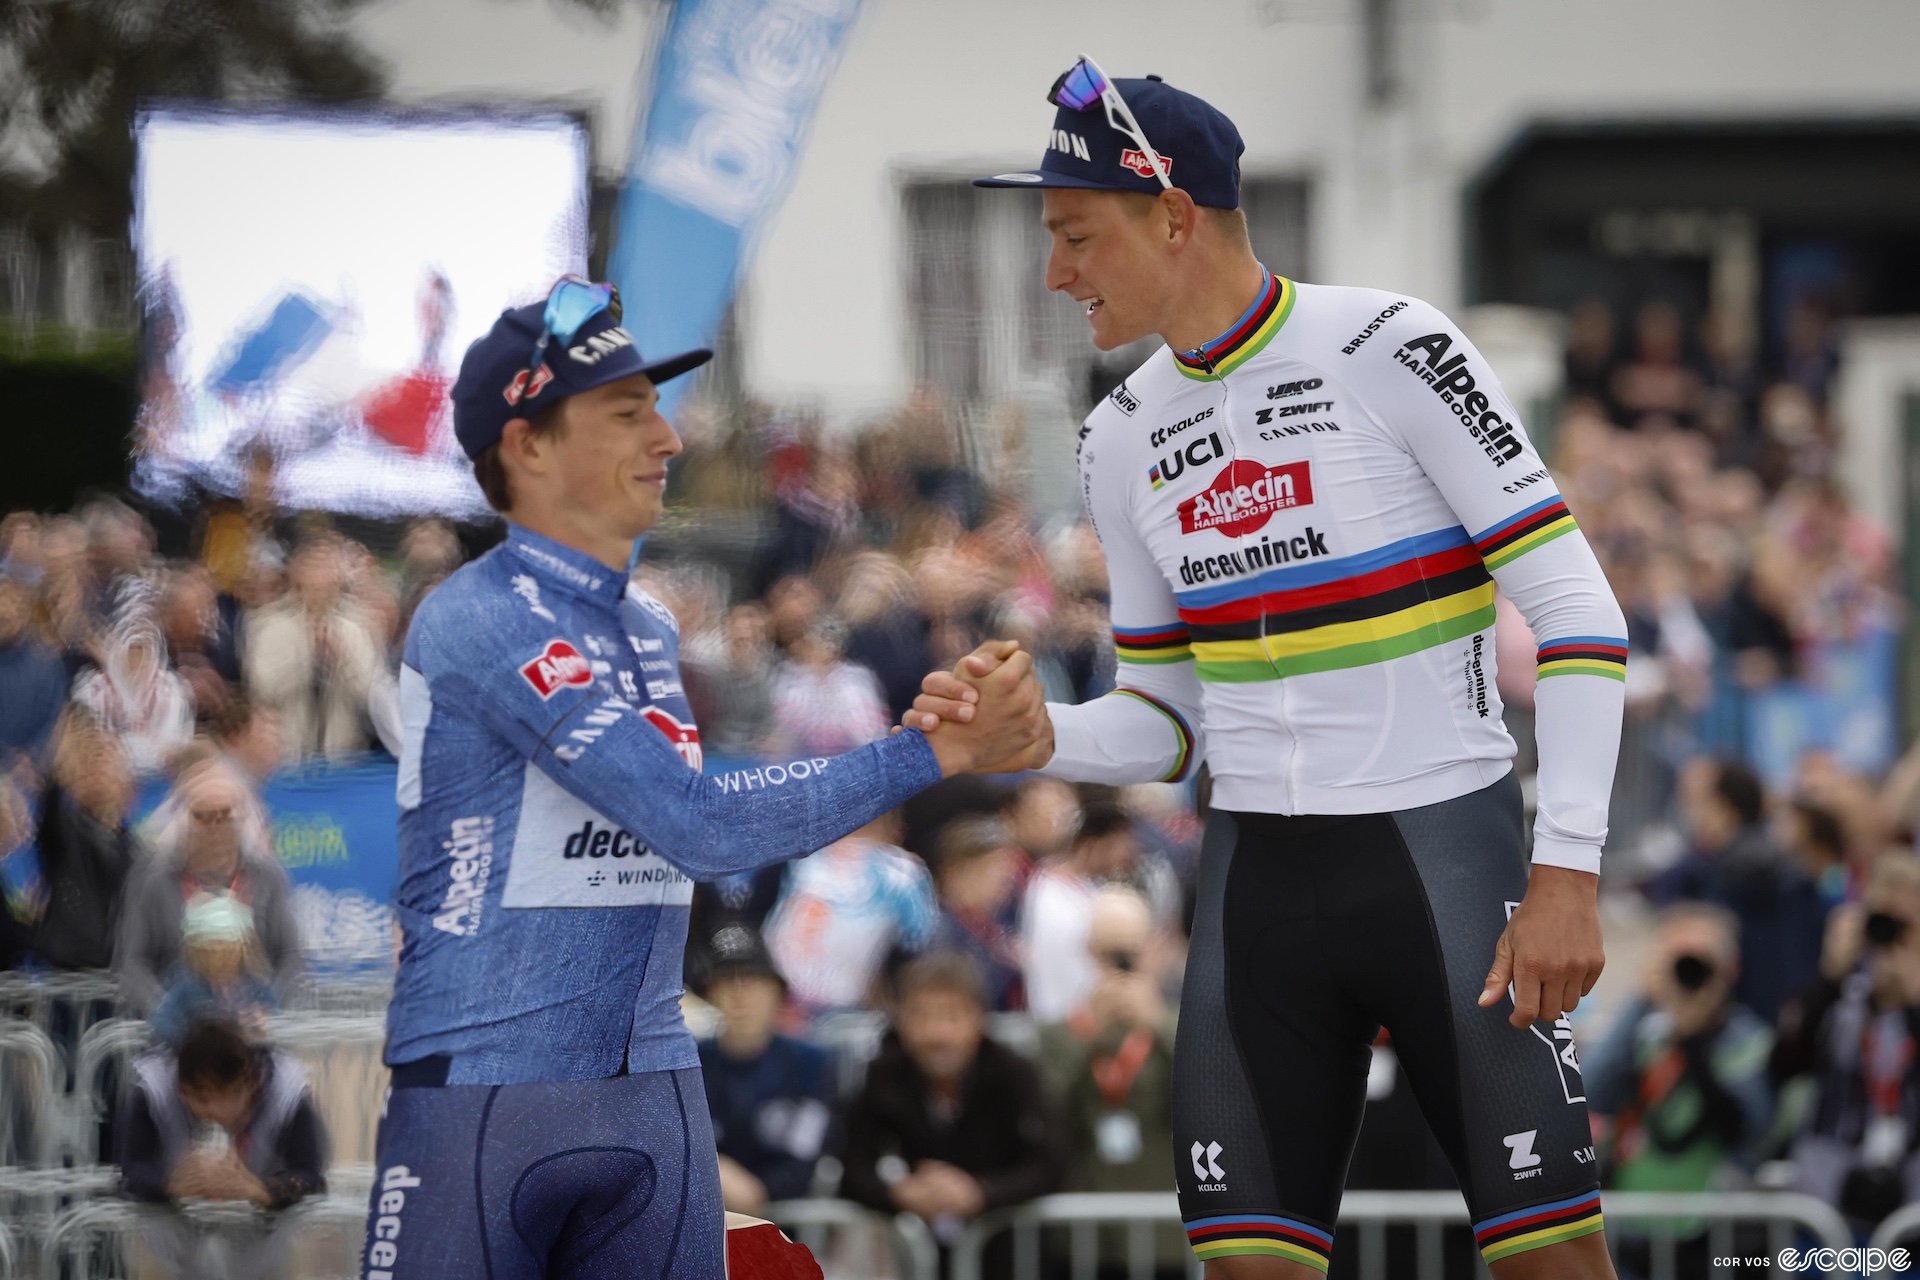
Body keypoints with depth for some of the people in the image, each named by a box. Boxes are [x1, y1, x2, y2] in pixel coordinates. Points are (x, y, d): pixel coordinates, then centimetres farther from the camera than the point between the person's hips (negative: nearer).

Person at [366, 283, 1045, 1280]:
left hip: (653, 1092, 7)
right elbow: (698, 823, -21)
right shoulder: (481, 620, -14)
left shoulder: (652, 631, 14)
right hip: (481, 1091, -7)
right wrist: (941, 752, -20)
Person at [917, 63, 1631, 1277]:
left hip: (1440, 848, -5)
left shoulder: (1390, 347, -9)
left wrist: (1567, 872, -17)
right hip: (1258, 874, 5)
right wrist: (1040, 739, -7)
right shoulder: (1125, 436, 10)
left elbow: (1576, 610, -10)